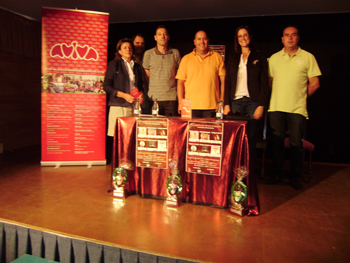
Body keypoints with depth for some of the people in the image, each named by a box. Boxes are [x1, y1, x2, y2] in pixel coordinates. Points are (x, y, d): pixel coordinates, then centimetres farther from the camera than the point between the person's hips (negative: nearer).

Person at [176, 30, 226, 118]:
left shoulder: (217, 57, 12)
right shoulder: (186, 59, 12)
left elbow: (223, 81, 9)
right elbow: (180, 82, 8)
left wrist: (222, 102, 1)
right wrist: (181, 102, -2)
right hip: (191, 107, 0)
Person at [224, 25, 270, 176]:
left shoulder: (259, 58, 8)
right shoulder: (233, 59, 17)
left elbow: (264, 83, 2)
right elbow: (227, 82, 12)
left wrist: (261, 105, -8)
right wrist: (226, 104, 1)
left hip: (253, 101, -2)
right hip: (236, 101, 2)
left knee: (251, 139, -3)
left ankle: (250, 173, 8)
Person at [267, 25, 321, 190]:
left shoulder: (308, 57, 5)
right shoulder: (274, 58, 12)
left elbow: (315, 83, 5)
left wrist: (300, 96, 3)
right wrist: (277, 97, 6)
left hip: (297, 109, -2)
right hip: (276, 108, 2)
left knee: (296, 143, 1)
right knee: (277, 142, 7)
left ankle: (295, 177, 14)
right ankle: (277, 174, 19)